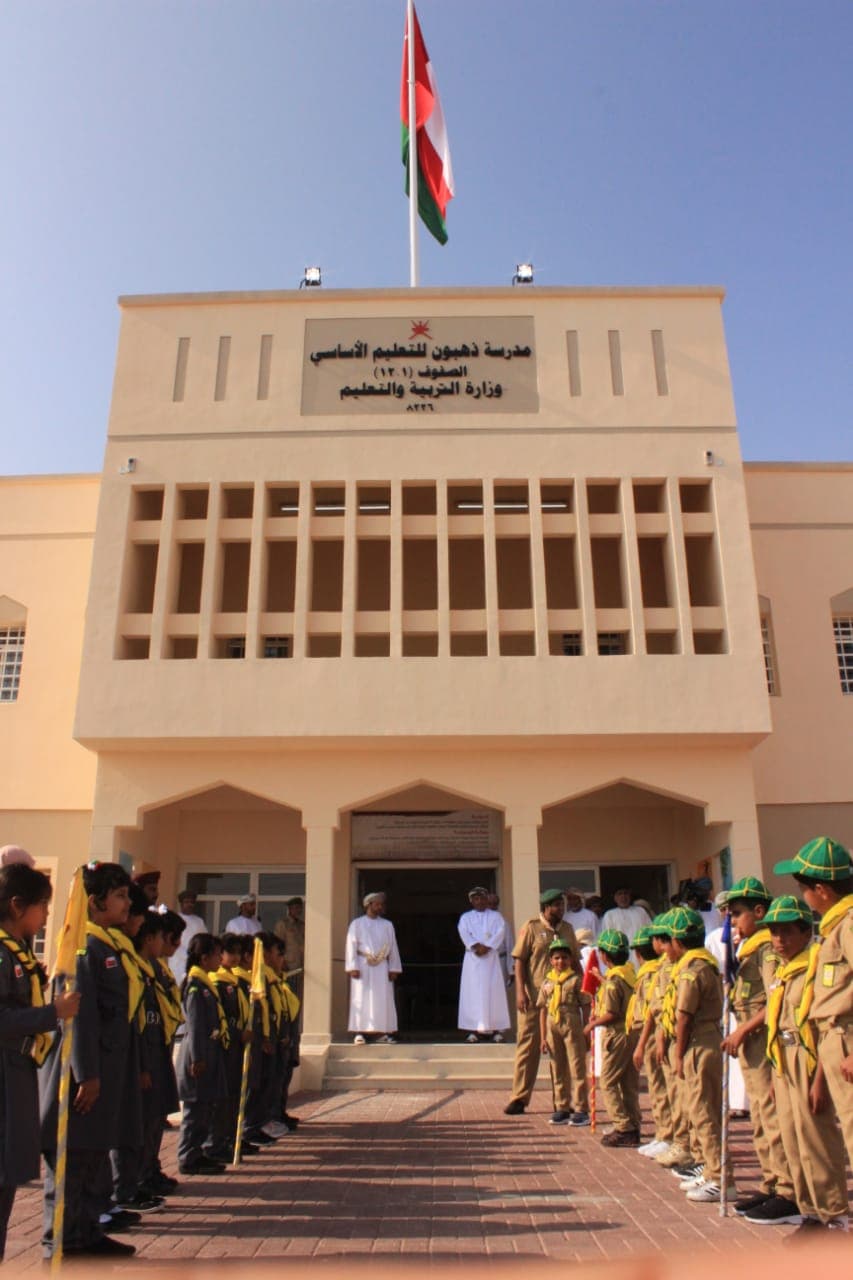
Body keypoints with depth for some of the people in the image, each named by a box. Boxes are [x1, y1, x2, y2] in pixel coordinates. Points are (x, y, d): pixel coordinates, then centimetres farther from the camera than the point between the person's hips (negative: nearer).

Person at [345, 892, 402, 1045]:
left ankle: (383, 1033, 5)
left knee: (383, 1000, 1)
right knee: (362, 999, -5)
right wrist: (353, 967, -13)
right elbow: (351, 946, -4)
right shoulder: (357, 924, 2)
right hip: (363, 966, -3)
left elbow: (393, 948, 10)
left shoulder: (387, 925, 11)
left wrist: (394, 969, 3)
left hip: (382, 967, 3)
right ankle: (360, 1033, -3)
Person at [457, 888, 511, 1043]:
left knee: (494, 991, -5)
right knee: (473, 991, -5)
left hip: (491, 957, 0)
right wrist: (476, 946, -19)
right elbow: (464, 933, -3)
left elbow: (500, 931, -3)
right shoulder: (465, 917, 14)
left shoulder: (495, 916, 13)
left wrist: (487, 946, -16)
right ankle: (474, 1029, -4)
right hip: (472, 958, 0)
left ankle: (496, 1029, -3)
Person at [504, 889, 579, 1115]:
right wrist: (520, 991, -14)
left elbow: (575, 962, 16)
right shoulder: (531, 928, -4)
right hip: (534, 996, -4)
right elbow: (519, 961, -6)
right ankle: (519, 1098, 8)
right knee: (528, 1045, 1)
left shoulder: (567, 929, 10)